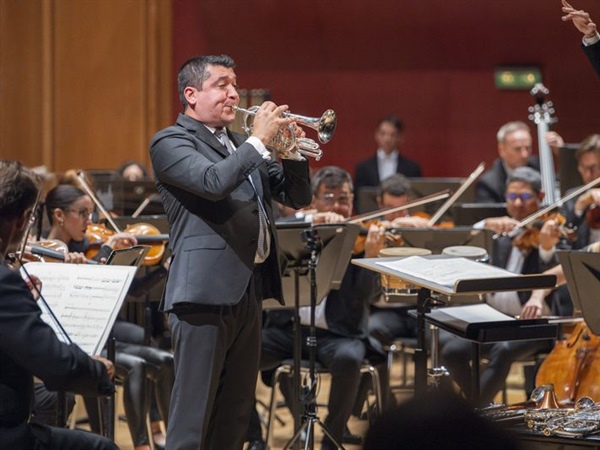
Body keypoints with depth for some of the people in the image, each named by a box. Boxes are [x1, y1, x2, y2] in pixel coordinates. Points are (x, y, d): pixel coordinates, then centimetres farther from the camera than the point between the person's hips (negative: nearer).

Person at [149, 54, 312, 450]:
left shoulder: (241, 145, 20)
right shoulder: (171, 142, -3)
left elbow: (298, 197, 18)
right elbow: (213, 182, -22)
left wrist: (292, 150, 1)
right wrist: (259, 139, -14)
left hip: (250, 288, 8)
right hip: (207, 291, -8)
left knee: (236, 413, 11)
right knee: (193, 415, -7)